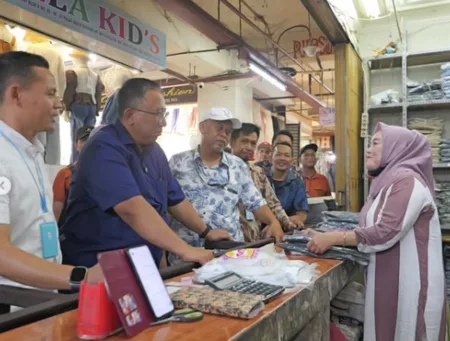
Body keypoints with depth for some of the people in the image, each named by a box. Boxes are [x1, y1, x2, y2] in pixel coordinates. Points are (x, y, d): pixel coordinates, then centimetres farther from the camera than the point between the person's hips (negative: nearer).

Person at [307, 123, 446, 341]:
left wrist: (332, 239, -18)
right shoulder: (387, 181, 13)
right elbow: (370, 226, 11)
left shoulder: (406, 180, -17)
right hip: (387, 277, 8)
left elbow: (385, 233, -24)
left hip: (409, 281, -8)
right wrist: (326, 235, -1)